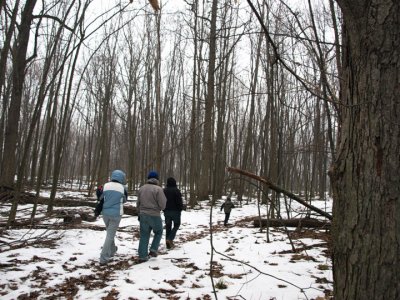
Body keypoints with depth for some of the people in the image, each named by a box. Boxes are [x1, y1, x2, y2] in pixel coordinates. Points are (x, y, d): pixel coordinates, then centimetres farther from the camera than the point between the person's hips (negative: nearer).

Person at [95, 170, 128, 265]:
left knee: (110, 233, 24)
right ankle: (104, 258, -3)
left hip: (105, 213, 4)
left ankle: (112, 250, 41)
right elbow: (124, 200, 8)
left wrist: (97, 211, 6)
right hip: (116, 214, -4)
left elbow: (101, 200, 0)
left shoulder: (106, 186, -2)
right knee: (110, 235, 0)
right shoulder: (122, 188, -7)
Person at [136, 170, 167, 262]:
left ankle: (142, 256, 13)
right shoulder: (158, 189, -13)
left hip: (143, 215, 5)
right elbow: (162, 205, -14)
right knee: (158, 232, 19)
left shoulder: (141, 188, 6)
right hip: (154, 215, -4)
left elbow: (138, 203, 13)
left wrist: (139, 214, 26)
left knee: (144, 236, 11)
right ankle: (153, 250, 10)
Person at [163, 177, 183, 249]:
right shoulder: (176, 190, -13)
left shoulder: (164, 190, 4)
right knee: (176, 225, 11)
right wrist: (181, 208, 1)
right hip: (175, 211, -4)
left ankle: (168, 244, 11)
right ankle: (170, 239, -7)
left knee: (168, 227, 9)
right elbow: (179, 201, -15)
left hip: (166, 211, 5)